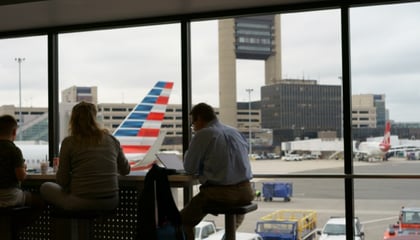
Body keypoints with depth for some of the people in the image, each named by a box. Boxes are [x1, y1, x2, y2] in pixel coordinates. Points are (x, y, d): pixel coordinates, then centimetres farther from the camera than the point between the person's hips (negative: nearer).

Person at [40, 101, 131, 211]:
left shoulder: (69, 142, -6)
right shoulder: (111, 140, 4)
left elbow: (62, 181, -3)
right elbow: (125, 170, 17)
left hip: (82, 204, -4)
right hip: (111, 203, 4)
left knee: (45, 187, 20)